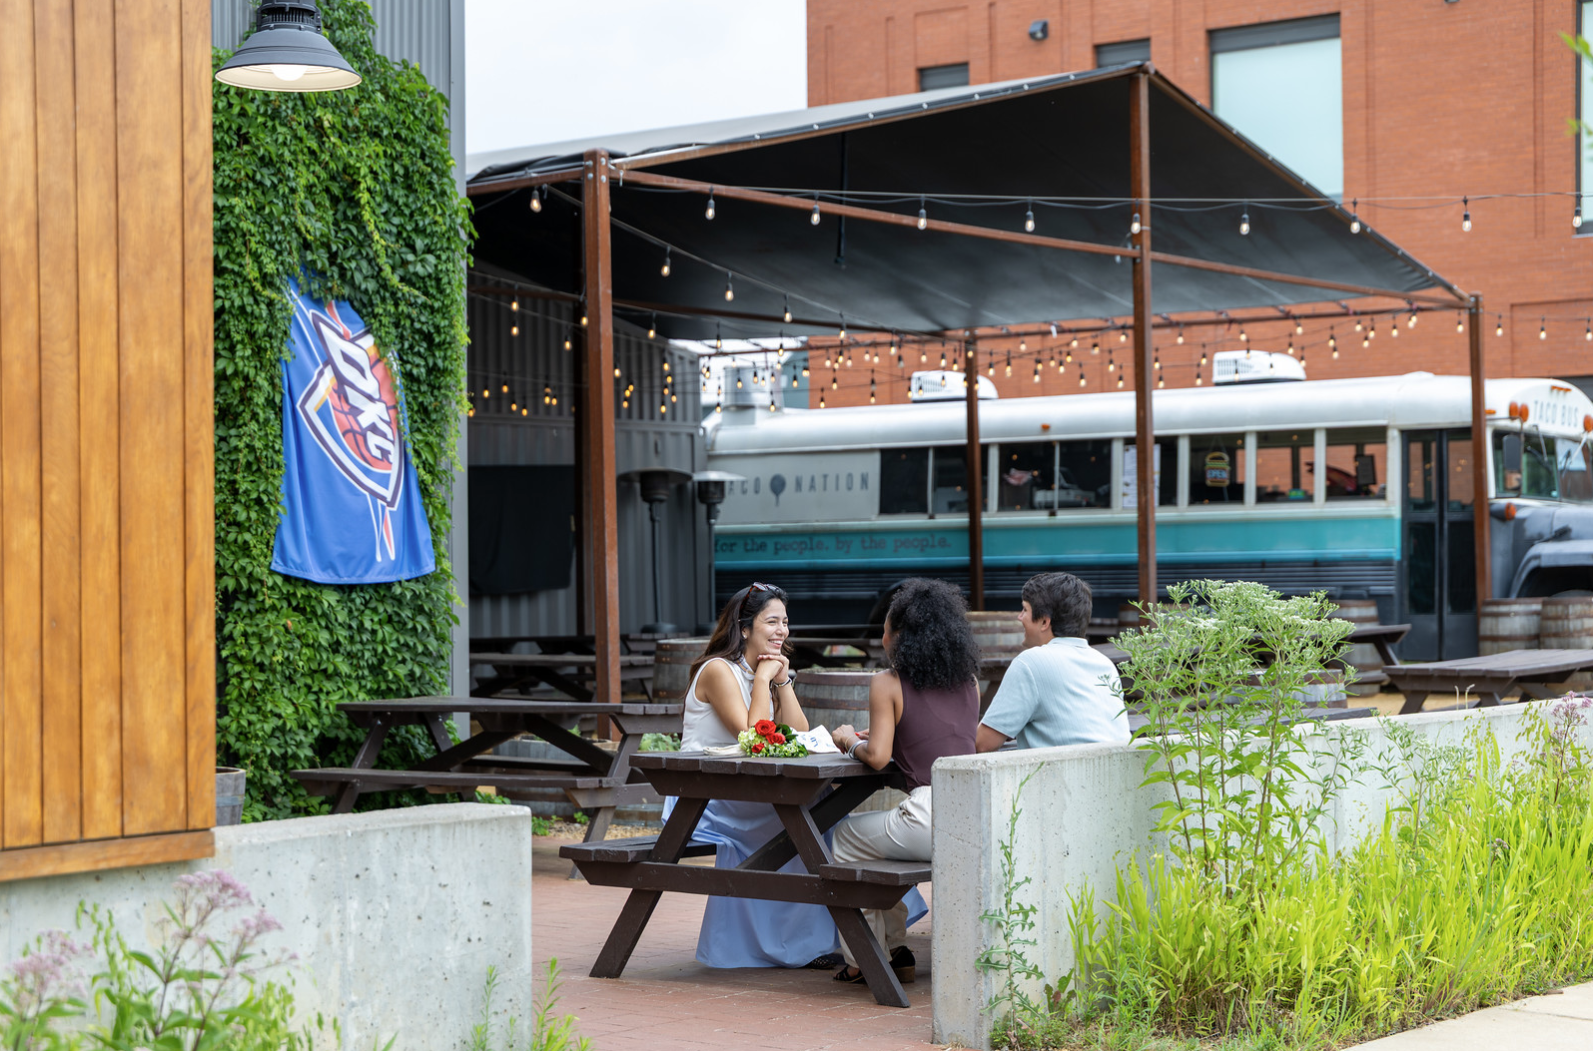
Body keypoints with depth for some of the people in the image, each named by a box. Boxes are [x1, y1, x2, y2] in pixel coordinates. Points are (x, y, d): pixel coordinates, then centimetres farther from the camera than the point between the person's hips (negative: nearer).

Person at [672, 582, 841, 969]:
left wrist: (783, 680, -3)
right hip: (702, 797, -8)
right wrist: (763, 679, -12)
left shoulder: (771, 669, 15)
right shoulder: (718, 671, -10)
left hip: (743, 799, 8)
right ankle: (801, 943, -14)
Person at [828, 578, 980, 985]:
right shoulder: (969, 681, 12)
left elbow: (877, 757, -10)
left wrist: (850, 740, 11)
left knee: (844, 839, 22)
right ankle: (895, 951, 35)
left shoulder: (888, 684, -4)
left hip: (930, 821, -7)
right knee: (875, 832, 33)